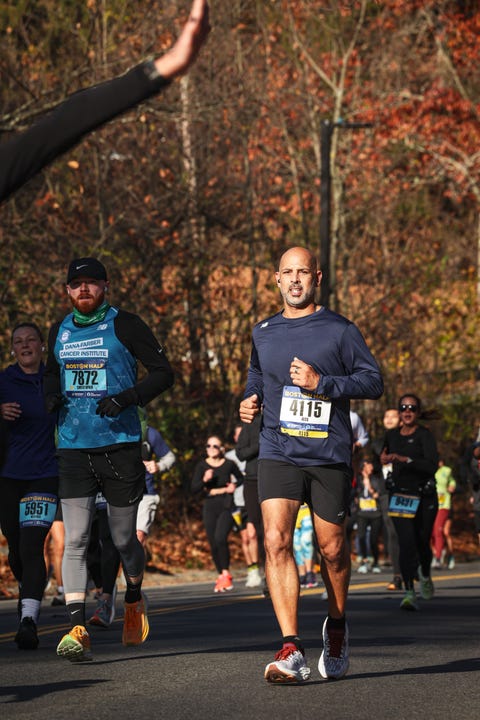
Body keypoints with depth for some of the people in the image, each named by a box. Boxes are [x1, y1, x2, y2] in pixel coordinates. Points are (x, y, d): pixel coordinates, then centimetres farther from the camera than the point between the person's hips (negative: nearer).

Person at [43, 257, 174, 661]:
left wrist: (128, 397, -19)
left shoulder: (124, 326, -3)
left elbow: (163, 373, -4)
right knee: (75, 540, -9)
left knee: (125, 539, 8)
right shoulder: (59, 332, 12)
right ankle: (77, 631, -15)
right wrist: (52, 396, 6)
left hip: (121, 445, -3)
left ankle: (134, 599, 38)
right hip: (73, 449, 3)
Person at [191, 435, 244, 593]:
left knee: (220, 538, -22)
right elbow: (194, 488, -6)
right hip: (209, 507, 3)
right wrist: (205, 480, -22)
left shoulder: (229, 464, 0)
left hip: (227, 506, -3)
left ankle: (226, 574, -11)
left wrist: (232, 487, 0)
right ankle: (221, 575, 17)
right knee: (213, 544, 2)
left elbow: (241, 479, 18)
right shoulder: (201, 466, 2)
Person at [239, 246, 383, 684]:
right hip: (278, 453, 2)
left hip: (330, 456, -2)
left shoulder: (340, 330, 2)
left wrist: (322, 383, -14)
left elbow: (374, 381, -2)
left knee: (332, 550, 6)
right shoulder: (263, 334, 14)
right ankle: (291, 651, -21)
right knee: (276, 541, -17)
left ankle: (337, 625, 35)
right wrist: (250, 402, 9)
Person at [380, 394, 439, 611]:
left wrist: (406, 459, -32)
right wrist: (384, 459, 4)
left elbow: (432, 465, -24)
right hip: (400, 495, 2)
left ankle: (425, 575, 45)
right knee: (406, 542, -16)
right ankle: (409, 593, -22)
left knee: (422, 542, 11)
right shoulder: (391, 435, 6)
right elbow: (385, 455, 27)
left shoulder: (425, 435, -9)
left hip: (424, 497, -2)